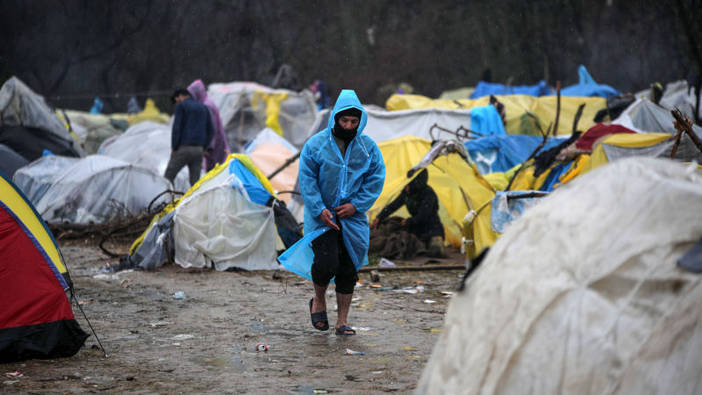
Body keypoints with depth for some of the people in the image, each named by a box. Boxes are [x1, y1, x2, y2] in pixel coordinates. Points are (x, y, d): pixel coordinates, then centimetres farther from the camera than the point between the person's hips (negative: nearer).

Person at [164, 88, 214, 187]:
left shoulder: (181, 106, -1)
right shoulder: (204, 108, 17)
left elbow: (176, 128, -9)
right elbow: (210, 131, 13)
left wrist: (174, 148, -4)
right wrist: (203, 148, 15)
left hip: (183, 149, -5)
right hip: (198, 150, 5)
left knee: (167, 178, 1)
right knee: (195, 182, 5)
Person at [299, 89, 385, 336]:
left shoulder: (368, 147, 3)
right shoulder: (315, 145, -4)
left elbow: (376, 179, 4)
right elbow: (306, 180, -4)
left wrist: (356, 205, -9)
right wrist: (320, 210, -14)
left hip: (352, 220, 3)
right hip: (322, 218, -3)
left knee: (348, 269, 4)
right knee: (326, 263, -16)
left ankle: (342, 321, 14)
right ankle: (319, 301, 14)